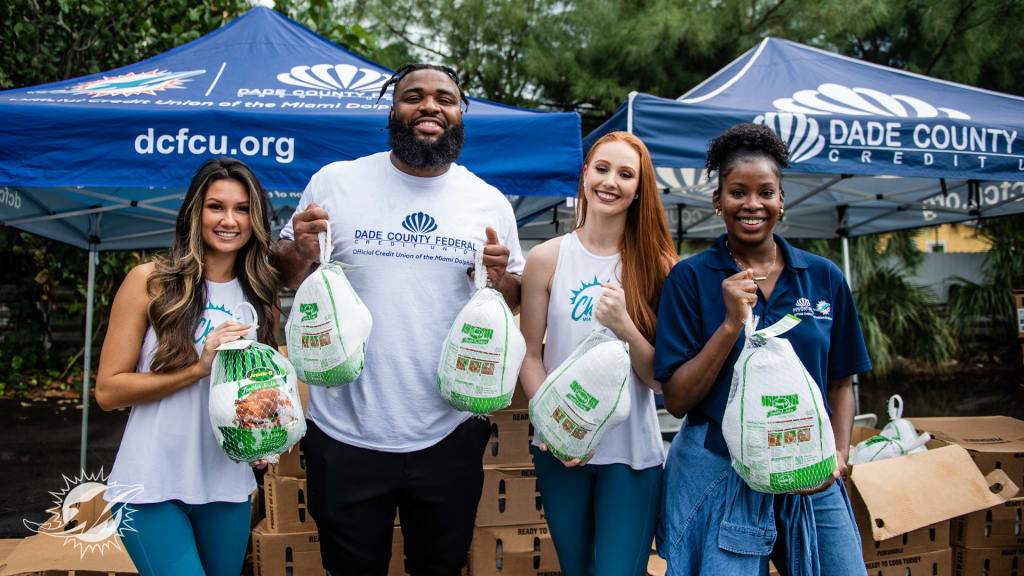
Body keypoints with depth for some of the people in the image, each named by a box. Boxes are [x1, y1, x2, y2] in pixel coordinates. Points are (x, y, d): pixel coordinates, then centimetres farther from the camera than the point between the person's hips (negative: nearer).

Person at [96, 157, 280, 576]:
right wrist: (198, 367, -19)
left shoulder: (259, 295, 6)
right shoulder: (149, 282, -6)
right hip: (152, 487, -4)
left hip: (228, 485, 4)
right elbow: (107, 391, -8)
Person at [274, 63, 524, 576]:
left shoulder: (490, 203, 2)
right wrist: (301, 254, -15)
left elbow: (513, 302, 11)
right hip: (345, 434, -1)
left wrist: (501, 280, -11)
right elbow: (289, 278, 6)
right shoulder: (334, 182, -2)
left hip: (450, 436, 2)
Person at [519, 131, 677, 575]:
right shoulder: (547, 259, -1)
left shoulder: (658, 267, -3)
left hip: (632, 451, -1)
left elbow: (662, 379, -5)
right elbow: (530, 355, 1)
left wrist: (624, 326, -22)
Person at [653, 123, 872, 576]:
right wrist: (732, 323, -18)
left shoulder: (824, 278, 4)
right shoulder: (690, 279, -5)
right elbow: (676, 400, -8)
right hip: (719, 475, -3)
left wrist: (838, 456, -3)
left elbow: (839, 383, 13)